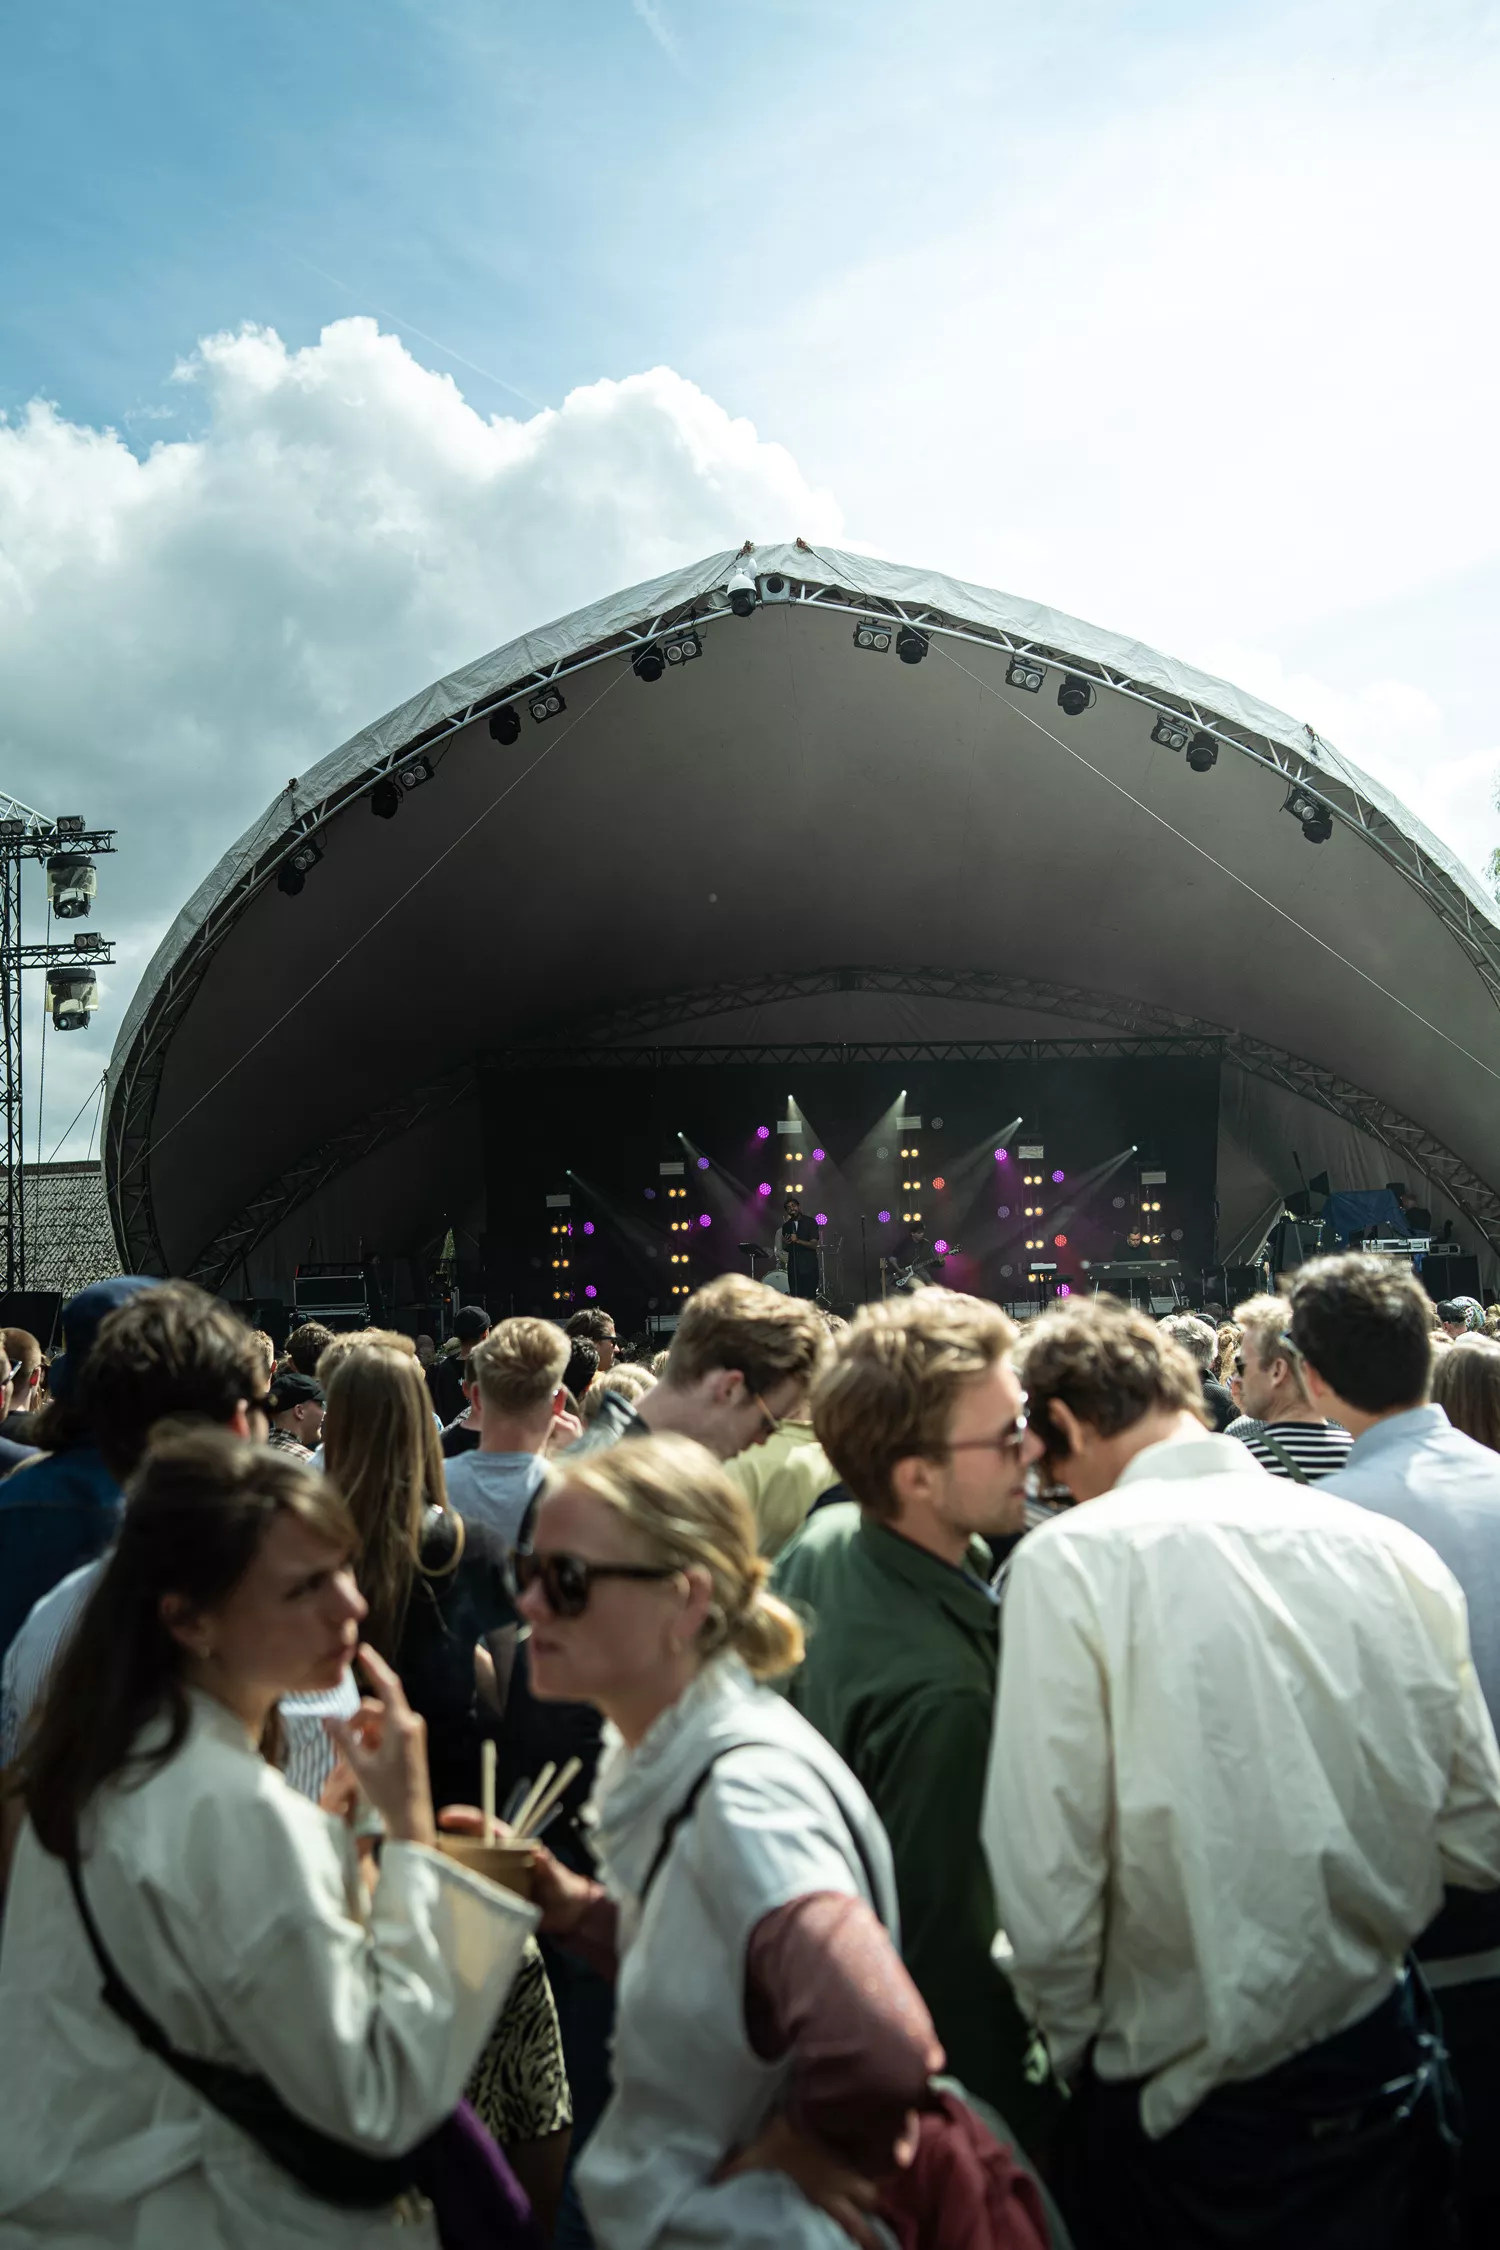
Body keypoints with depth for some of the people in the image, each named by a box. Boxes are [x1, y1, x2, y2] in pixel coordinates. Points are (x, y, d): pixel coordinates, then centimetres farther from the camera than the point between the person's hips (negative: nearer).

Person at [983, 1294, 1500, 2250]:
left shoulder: (1070, 1561, -19)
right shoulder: (1393, 1550, -6)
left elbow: (1045, 1895, -20)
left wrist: (1076, 2053, -1)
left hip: (1186, 2105, -3)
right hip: (1389, 2076, 4)